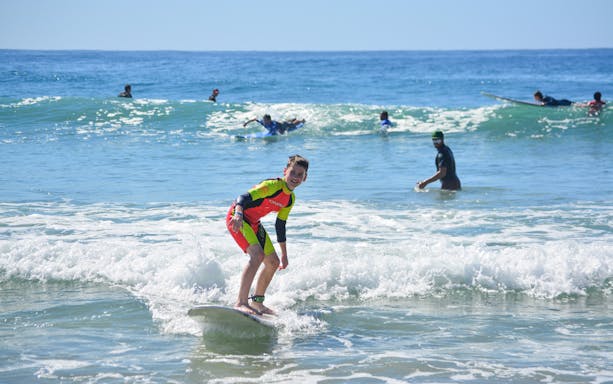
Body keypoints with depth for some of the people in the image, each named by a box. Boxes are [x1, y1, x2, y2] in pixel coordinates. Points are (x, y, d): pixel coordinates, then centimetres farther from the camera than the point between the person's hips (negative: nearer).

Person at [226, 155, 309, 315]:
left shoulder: (291, 199, 6)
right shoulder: (272, 186, -22)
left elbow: (280, 225, 17)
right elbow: (245, 197, -33)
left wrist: (284, 254, 21)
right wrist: (238, 214, -52)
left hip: (253, 223, 10)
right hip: (237, 218, -9)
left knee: (273, 262, 12)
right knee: (257, 255, -28)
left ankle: (257, 302, 27)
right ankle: (241, 302, -33)